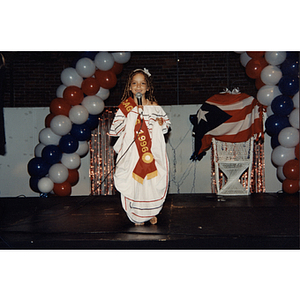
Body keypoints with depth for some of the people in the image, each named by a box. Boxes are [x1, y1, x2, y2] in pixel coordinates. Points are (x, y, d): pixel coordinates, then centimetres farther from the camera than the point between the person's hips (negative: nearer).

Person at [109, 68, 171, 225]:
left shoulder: (154, 106, 5)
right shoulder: (125, 107, 1)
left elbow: (167, 123, 16)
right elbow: (114, 130, -3)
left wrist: (162, 124, -7)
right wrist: (131, 115, -12)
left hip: (152, 152, 1)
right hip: (132, 153, -1)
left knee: (154, 182, 3)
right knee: (133, 182, -1)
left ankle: (151, 213, 26)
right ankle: (137, 216, 18)